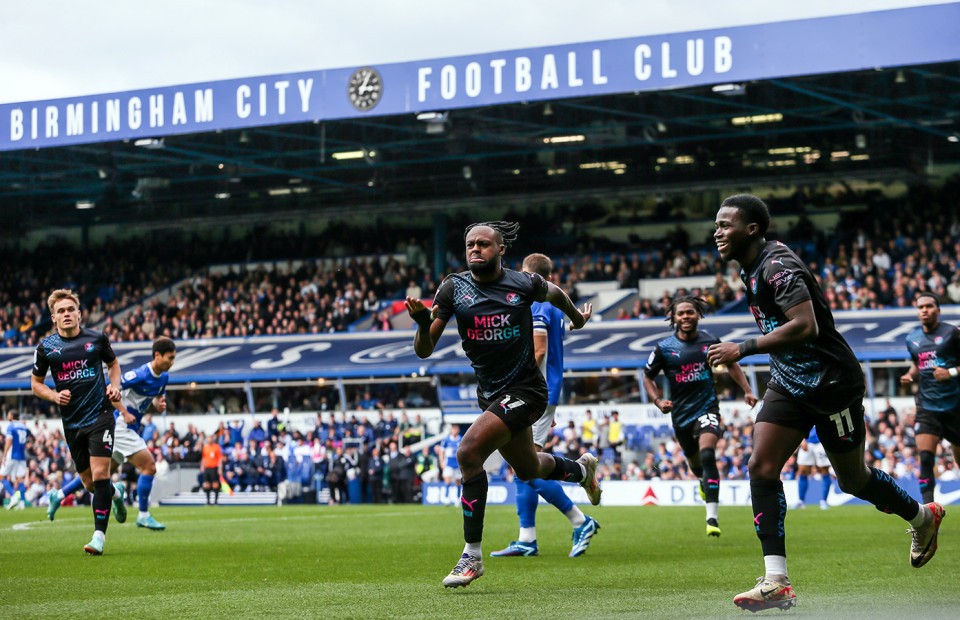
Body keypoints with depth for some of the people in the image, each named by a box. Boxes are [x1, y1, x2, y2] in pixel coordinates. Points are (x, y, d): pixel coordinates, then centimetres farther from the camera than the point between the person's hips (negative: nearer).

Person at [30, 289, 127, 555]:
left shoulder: (97, 338, 0)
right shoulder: (46, 347, 0)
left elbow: (113, 363, 18)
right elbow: (36, 383, 10)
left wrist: (115, 386, -1)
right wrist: (54, 396, -9)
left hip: (100, 415, -2)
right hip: (71, 421, 2)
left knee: (100, 474, -15)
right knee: (89, 483, 10)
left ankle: (99, 534, -13)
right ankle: (115, 492, 45)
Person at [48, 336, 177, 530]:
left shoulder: (163, 377, 5)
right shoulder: (141, 374, -21)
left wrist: (159, 404, -1)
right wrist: (125, 413, -22)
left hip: (129, 429, 9)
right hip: (120, 426, -9)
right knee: (149, 466, -14)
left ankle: (59, 495, 27)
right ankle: (143, 516, -6)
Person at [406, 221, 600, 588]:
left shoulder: (524, 284, -12)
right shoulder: (454, 288, -7)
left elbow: (555, 294, 13)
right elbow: (424, 351, -9)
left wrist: (577, 317, 30)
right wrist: (423, 322, -30)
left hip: (525, 389, -5)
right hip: (489, 392, 5)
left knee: (469, 451, -24)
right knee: (527, 469, 25)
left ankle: (472, 555, -16)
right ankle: (582, 469, 60)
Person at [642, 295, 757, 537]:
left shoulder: (710, 341, -3)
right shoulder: (664, 348, -5)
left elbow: (731, 363, 15)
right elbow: (648, 377, 7)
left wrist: (747, 390, 7)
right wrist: (659, 401, -8)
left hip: (707, 408, -2)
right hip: (681, 414, 2)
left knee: (707, 456, -25)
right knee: (695, 463, 17)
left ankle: (712, 517, -29)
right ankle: (705, 482, 57)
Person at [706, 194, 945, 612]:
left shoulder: (777, 266, -22)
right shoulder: (752, 268, 8)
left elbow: (805, 326, -33)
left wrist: (742, 350, -31)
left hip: (831, 384, -9)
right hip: (789, 385, 9)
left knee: (853, 479, 8)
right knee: (761, 468, -8)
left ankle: (922, 518, 37)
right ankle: (777, 583, -10)